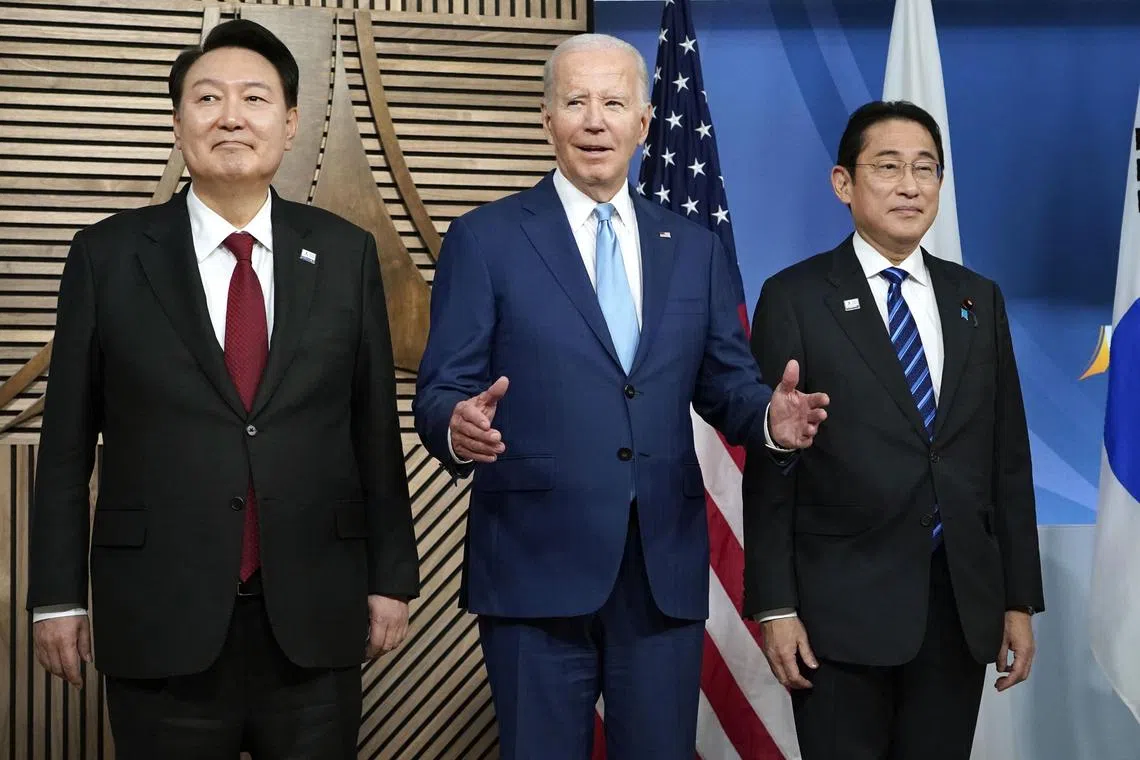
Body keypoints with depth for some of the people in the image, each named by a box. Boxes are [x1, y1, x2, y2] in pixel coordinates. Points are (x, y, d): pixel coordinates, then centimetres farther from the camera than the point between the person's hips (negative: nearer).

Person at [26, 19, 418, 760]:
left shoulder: (345, 253, 4)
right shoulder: (109, 255, 1)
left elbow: (376, 427, 6)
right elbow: (68, 440, 2)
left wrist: (391, 576, 5)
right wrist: (58, 595, 1)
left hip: (314, 616, 1)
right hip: (161, 616, -1)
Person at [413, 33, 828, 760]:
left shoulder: (696, 248, 11)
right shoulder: (484, 239, 0)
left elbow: (726, 382, 11)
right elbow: (441, 390, -4)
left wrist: (771, 415, -12)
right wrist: (458, 426, -28)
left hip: (667, 566, 3)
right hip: (536, 563, -3)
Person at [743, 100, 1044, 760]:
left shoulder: (980, 301, 10)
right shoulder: (796, 299, -2)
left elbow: (1008, 458, 10)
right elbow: (768, 465, -4)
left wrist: (1020, 600, 7)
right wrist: (775, 607, -9)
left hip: (962, 607, 4)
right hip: (843, 608, -3)